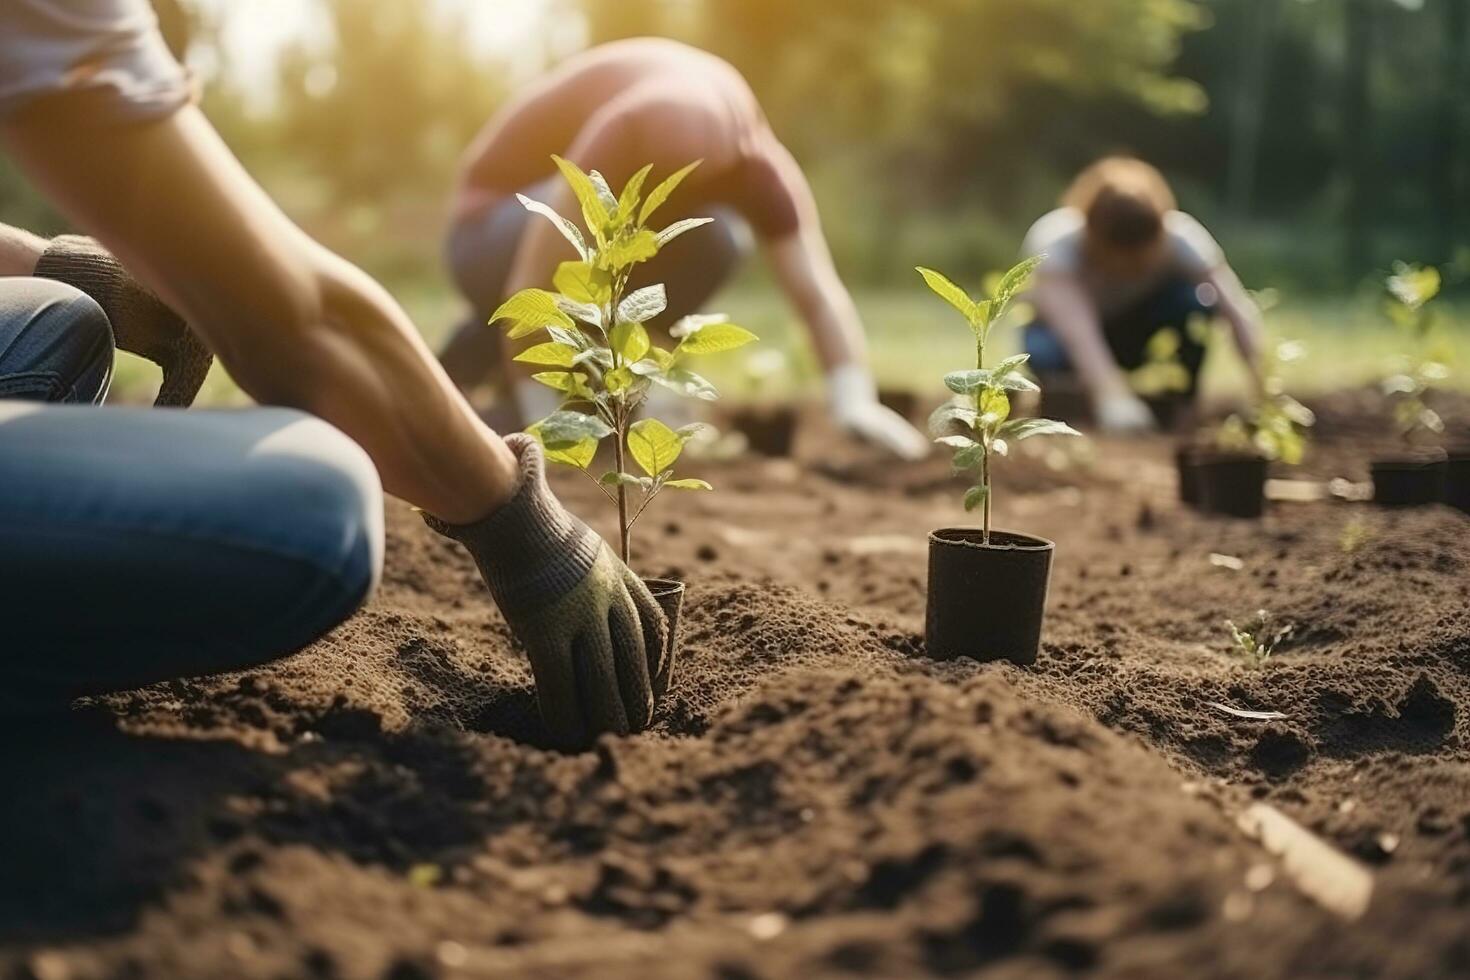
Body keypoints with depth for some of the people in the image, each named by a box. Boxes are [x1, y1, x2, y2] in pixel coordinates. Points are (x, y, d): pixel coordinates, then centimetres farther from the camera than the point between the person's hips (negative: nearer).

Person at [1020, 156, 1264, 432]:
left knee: (1200, 295, -31)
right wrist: (1110, 395, -68)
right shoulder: (1055, 242, -36)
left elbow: (1239, 311, -36)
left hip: (1135, 324, 2)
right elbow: (1074, 327, -52)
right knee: (1044, 349, -39)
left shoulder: (1181, 239, -29)